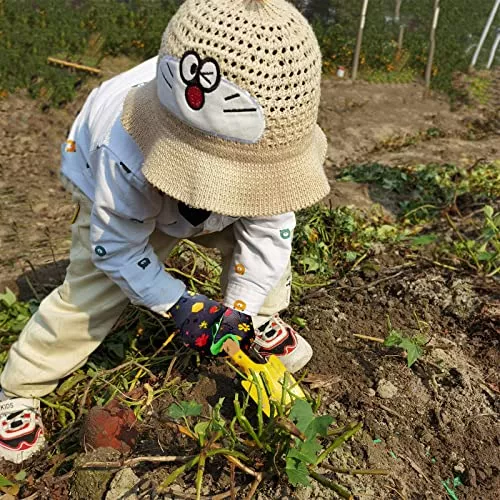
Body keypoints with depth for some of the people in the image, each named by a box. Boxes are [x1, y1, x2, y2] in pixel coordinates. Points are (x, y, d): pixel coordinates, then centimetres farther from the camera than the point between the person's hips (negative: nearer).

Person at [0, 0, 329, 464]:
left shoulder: (268, 140, -36)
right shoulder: (126, 152, -45)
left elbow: (267, 226, -24)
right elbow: (117, 246, -29)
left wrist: (241, 307, -28)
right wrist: (178, 303, -32)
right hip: (122, 199, -3)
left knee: (268, 235, -12)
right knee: (90, 291, -12)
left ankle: (261, 324, 15)